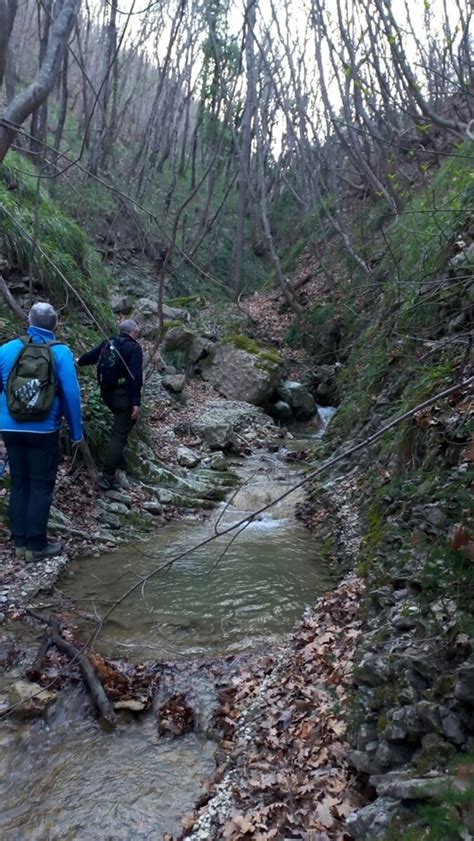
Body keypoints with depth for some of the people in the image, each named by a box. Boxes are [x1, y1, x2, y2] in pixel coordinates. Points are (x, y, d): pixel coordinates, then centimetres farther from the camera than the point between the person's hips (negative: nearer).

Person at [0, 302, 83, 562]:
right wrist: (76, 432, 0)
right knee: (41, 486, 6)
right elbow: (71, 394, -9)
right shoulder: (60, 352, -8)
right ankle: (35, 545, 9)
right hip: (43, 431, -3)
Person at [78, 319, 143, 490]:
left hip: (106, 392, 8)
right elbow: (136, 376, -21)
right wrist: (136, 402, -22)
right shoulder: (134, 348, -11)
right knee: (119, 433, -6)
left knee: (121, 425, 30)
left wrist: (79, 361, 48)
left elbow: (91, 356, 26)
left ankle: (117, 457, 39)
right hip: (123, 394, -8)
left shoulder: (108, 343, 10)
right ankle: (107, 477, -10)